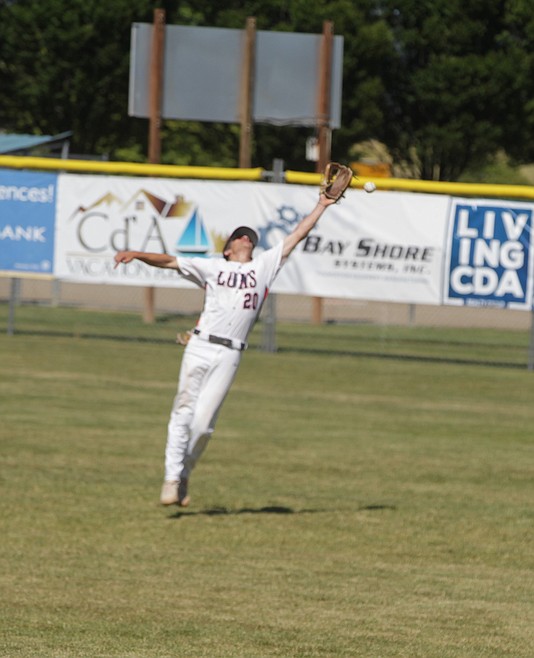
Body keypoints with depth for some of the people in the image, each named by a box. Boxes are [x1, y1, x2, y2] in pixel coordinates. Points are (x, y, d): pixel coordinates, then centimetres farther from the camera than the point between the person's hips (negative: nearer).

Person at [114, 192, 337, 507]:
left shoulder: (265, 265, 19)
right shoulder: (212, 267, 15)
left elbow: (298, 235, 21)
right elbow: (170, 261, 8)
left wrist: (322, 206, 22)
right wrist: (136, 255, -6)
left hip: (230, 355, 1)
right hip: (200, 347, -1)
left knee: (203, 423, -6)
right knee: (183, 415, -5)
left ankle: (185, 475, 12)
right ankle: (172, 480, -2)